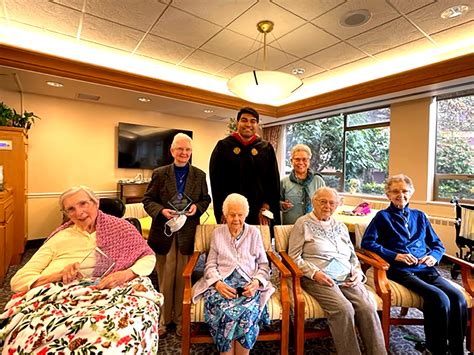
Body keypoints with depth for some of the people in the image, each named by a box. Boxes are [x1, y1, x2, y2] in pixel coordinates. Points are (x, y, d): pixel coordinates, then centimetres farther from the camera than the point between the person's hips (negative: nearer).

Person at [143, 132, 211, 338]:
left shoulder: (199, 175, 4)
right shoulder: (159, 173, 0)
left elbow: (206, 199, 9)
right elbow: (148, 200, 1)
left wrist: (197, 207, -11)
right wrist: (161, 211, -17)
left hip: (188, 234, 1)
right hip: (164, 233, 0)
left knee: (183, 279, 13)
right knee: (164, 279, 14)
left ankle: (180, 318, 34)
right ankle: (163, 319, 35)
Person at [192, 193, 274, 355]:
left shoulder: (254, 233, 9)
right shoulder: (218, 233, 10)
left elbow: (264, 265, 9)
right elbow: (210, 265, 6)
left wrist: (256, 282, -11)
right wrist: (218, 282, -13)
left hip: (249, 284, 0)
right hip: (222, 283, 0)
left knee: (245, 312, -30)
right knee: (223, 311, -31)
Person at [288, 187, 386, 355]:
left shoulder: (340, 226, 19)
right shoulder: (303, 223, 0)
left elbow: (353, 255, 24)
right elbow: (294, 257, -4)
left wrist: (358, 272, 4)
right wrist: (315, 273, -15)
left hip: (347, 278, 5)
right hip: (318, 279, -5)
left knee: (368, 308, -20)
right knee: (344, 309, -27)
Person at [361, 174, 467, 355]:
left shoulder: (419, 216, 21)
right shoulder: (383, 216, 6)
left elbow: (438, 244, 23)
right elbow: (367, 242, -5)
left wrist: (434, 256, 0)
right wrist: (395, 255, -14)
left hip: (426, 269, 5)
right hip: (401, 270, -5)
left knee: (458, 298, -22)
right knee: (439, 298, -26)